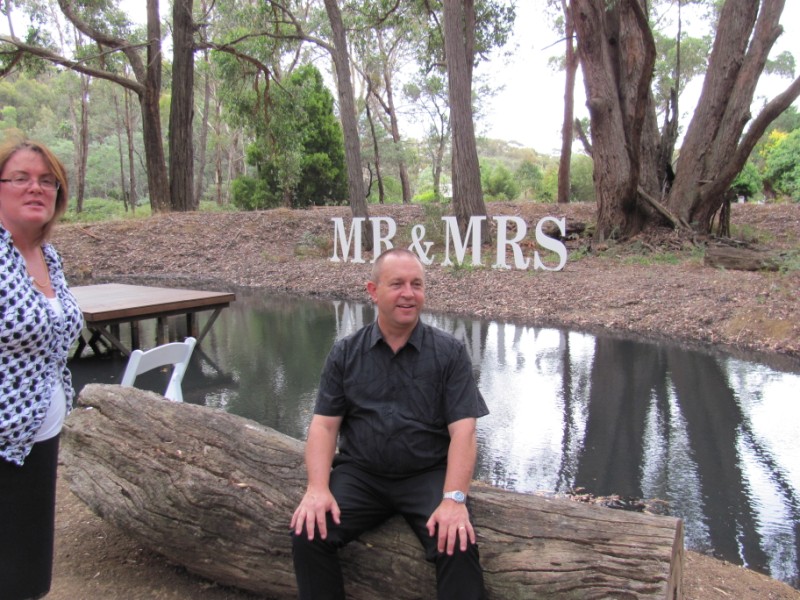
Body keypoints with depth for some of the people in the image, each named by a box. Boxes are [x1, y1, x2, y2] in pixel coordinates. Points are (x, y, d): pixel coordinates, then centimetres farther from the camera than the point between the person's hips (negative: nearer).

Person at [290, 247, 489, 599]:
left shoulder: (450, 352, -1)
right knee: (308, 534, -20)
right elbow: (324, 424, 1)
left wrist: (454, 498, -21)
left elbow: (463, 430, -7)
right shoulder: (346, 353, 4)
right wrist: (318, 487, -15)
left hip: (428, 475, -1)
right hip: (360, 474, 2)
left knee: (458, 545, -26)